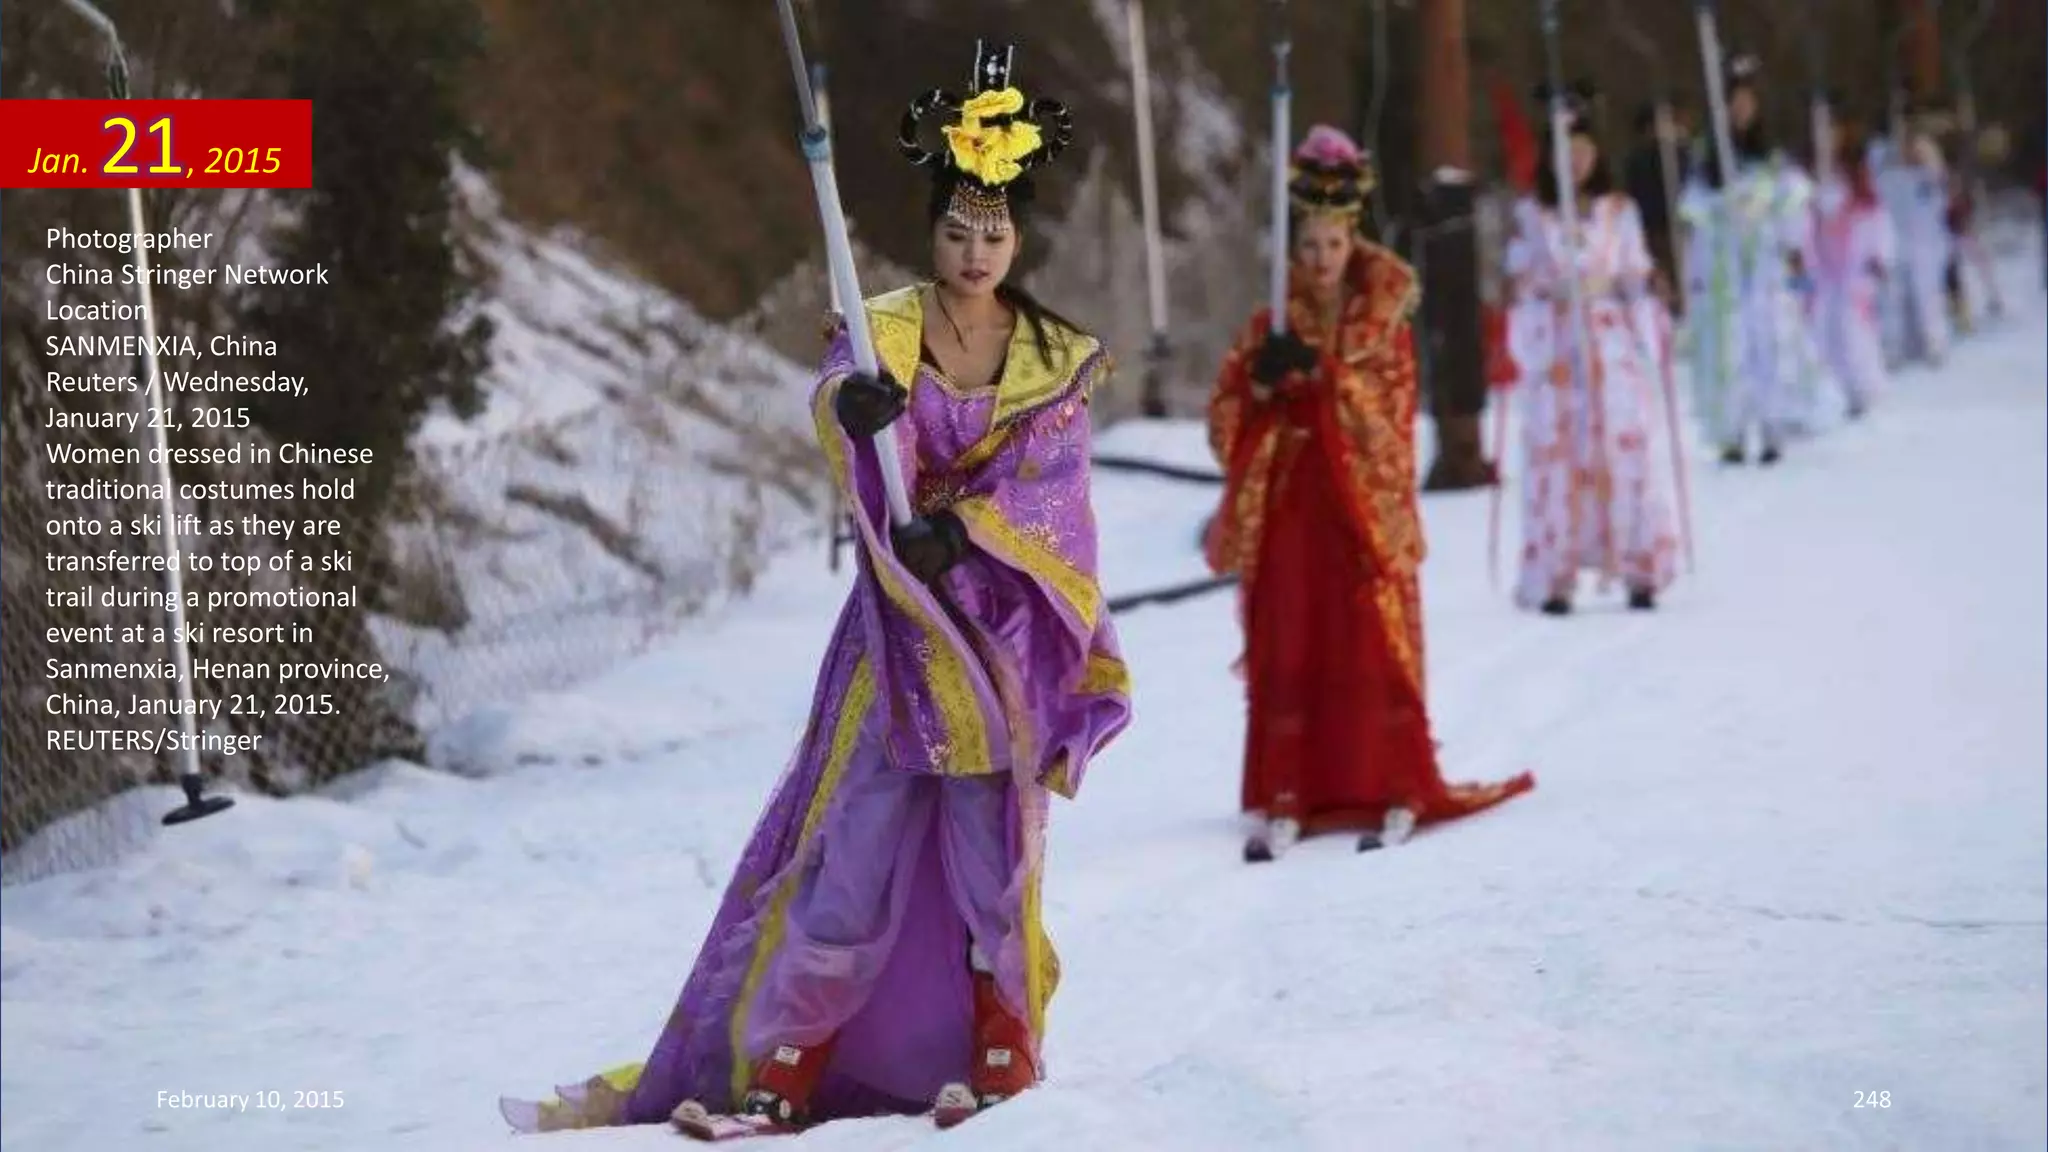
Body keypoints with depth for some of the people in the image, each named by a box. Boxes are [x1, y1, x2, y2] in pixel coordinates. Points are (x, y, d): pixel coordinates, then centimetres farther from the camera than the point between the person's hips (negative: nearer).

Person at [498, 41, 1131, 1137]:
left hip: (1004, 634, 1)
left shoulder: (1054, 358, 4)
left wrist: (962, 528, -23)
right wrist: (853, 401, -42)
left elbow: (1046, 479, -7)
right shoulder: (884, 333, 1)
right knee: (848, 853, -5)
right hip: (896, 631, -1)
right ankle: (774, 1077, -4)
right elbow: (836, 391, -19)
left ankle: (1002, 1062, 14)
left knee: (994, 849, 0)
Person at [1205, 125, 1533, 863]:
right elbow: (1227, 414, 2)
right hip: (1290, 505, 2)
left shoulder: (1385, 320, 1)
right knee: (1285, 649, -2)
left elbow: (1392, 420, -8)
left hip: (1366, 504, -2)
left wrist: (1324, 372, -21)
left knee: (1374, 648, -3)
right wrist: (1262, 380, -18)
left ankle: (1396, 793, 4)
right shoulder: (1276, 322, 7)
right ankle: (1287, 801, 0)